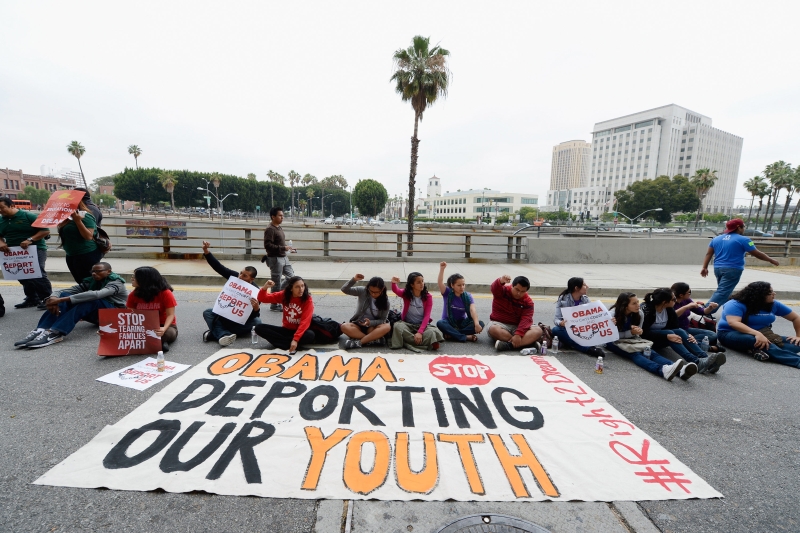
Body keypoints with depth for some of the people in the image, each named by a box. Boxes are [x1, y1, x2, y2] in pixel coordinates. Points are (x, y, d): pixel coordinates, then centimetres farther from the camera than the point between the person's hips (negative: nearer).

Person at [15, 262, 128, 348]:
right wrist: (55, 298, -27)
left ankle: (54, 333, -41)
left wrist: (61, 300, -34)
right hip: (97, 313, 7)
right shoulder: (91, 281, 8)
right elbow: (70, 290, -5)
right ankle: (40, 331, -29)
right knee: (65, 295, -12)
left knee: (89, 300, -34)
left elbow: (96, 295, -33)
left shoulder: (116, 283, -14)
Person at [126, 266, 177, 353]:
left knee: (167, 333, -39)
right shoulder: (133, 295, -2)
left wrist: (164, 328, -36)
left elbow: (170, 315, -17)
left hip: (163, 326, -5)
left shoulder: (165, 293, -16)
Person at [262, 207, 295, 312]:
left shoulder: (279, 228, 14)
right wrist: (283, 248, -25)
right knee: (276, 282, 1)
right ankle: (275, 305, 14)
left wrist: (287, 248, 12)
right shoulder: (270, 229, -15)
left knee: (291, 276, 13)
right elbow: (267, 245, -23)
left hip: (283, 257, 9)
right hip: (275, 259, -9)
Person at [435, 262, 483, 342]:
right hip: (449, 323, -2)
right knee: (440, 323, -36)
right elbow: (440, 282, -25)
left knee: (481, 324, -24)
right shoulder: (447, 293, -6)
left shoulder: (467, 296, -4)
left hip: (462, 323, 2)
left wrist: (476, 323, -36)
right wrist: (442, 269, -34)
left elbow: (472, 310, -20)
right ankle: (466, 337, -33)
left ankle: (451, 333, -28)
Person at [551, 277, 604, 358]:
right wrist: (561, 323, -37)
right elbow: (556, 318, -13)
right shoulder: (563, 299, -8)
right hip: (567, 331, -2)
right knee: (556, 330, -34)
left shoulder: (586, 299, 4)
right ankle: (588, 349, -37)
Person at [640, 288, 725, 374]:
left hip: (662, 340, 6)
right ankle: (696, 362, -42)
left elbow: (675, 328, 1)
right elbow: (644, 332, -25)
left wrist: (687, 336, -20)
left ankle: (705, 358, -36)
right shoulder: (646, 309, -20)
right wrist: (667, 336, -33)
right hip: (648, 340, -6)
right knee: (669, 332, -30)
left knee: (680, 331, -22)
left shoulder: (669, 309, -1)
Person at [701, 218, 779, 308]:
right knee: (722, 292, -11)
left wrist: (705, 267, 11)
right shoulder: (743, 240, -5)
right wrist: (771, 260, 15)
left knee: (723, 290, 19)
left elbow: (708, 254, 10)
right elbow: (757, 254, 0)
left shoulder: (716, 238, 11)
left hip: (718, 268, 6)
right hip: (732, 270, -6)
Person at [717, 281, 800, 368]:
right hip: (732, 334, -7)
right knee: (753, 340, -40)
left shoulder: (774, 304, 7)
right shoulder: (736, 304, -15)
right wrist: (757, 334, -41)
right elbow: (733, 323, -30)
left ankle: (759, 350, -35)